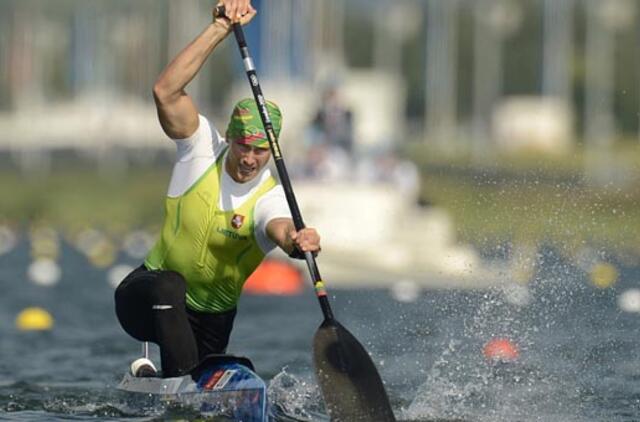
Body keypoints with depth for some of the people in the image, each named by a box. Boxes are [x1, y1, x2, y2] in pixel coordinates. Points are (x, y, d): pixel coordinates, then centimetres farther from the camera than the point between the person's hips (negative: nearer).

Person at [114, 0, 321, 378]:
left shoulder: (271, 198, -16)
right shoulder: (202, 148, -12)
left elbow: (279, 227, -41)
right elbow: (166, 91, -25)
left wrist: (294, 240, -67)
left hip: (211, 320, 2)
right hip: (146, 299, -2)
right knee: (171, 285, -34)